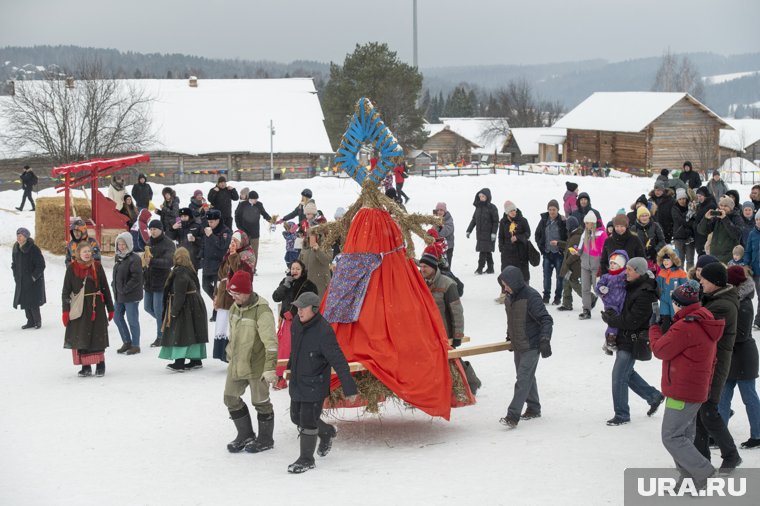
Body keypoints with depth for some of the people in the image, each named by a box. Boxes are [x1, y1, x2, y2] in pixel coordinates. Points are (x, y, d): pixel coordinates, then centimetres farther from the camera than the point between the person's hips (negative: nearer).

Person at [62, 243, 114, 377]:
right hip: (79, 307, 0)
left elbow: (105, 288, 7)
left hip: (96, 306, 0)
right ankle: (86, 367, 9)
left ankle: (100, 365, 12)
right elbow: (66, 290, 3)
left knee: (98, 337, 1)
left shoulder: (97, 266, 3)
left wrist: (110, 308, 8)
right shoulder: (72, 268, 1)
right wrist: (65, 310, -4)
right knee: (81, 338, 1)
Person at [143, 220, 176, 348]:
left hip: (161, 282, -8)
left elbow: (169, 262, -25)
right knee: (148, 307, 12)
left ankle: (160, 337, 6)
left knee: (158, 310, -5)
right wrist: (143, 278, 15)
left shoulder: (168, 244, -10)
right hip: (149, 281, 8)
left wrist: (152, 261, -36)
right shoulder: (150, 243, 13)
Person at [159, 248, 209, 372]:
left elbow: (179, 295, -23)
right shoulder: (190, 270, 10)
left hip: (185, 309, -9)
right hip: (196, 305, 9)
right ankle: (196, 360, 20)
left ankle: (179, 363, -8)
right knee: (193, 334, 14)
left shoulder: (180, 273, -19)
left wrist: (174, 311, -18)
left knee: (180, 334, -6)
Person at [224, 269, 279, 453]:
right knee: (231, 398, 11)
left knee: (260, 402, 6)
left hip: (257, 365, -8)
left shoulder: (262, 311, -22)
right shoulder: (235, 307, 4)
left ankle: (265, 439, 23)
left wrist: (270, 367, -31)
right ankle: (245, 434, 28)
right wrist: (231, 354, 24)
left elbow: (270, 342, -26)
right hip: (237, 364, 8)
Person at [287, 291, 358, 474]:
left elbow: (339, 362, -23)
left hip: (314, 386, -8)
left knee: (308, 421, -3)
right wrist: (290, 367, 31)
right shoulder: (297, 323, -3)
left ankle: (306, 459, 15)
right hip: (297, 383, 8)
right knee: (296, 417, 18)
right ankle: (327, 433, 42)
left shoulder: (324, 332, -25)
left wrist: (349, 389, -22)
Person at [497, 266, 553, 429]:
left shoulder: (531, 297, -20)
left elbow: (546, 320, -21)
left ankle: (513, 415, -15)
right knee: (527, 378, 17)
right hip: (518, 346, 8)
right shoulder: (509, 297, 5)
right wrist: (509, 336, 24)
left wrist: (545, 340, -28)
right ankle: (533, 409, 30)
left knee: (523, 380, -10)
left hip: (531, 346, -8)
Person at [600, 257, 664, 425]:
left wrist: (609, 319, -13)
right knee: (627, 373, 20)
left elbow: (631, 321, -24)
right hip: (624, 338, 10)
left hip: (632, 341, -10)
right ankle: (654, 396, 33)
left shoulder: (644, 294, -23)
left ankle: (622, 414, 6)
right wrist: (613, 315, 5)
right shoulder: (633, 287, 7)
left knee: (619, 376, -5)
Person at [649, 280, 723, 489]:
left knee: (671, 437, -6)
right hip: (698, 391, 10)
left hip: (682, 392, -10)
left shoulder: (685, 327, -22)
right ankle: (689, 477, 21)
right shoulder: (704, 325, 12)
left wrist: (654, 327, 3)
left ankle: (705, 474, -8)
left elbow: (661, 350, -14)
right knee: (684, 436, 17)